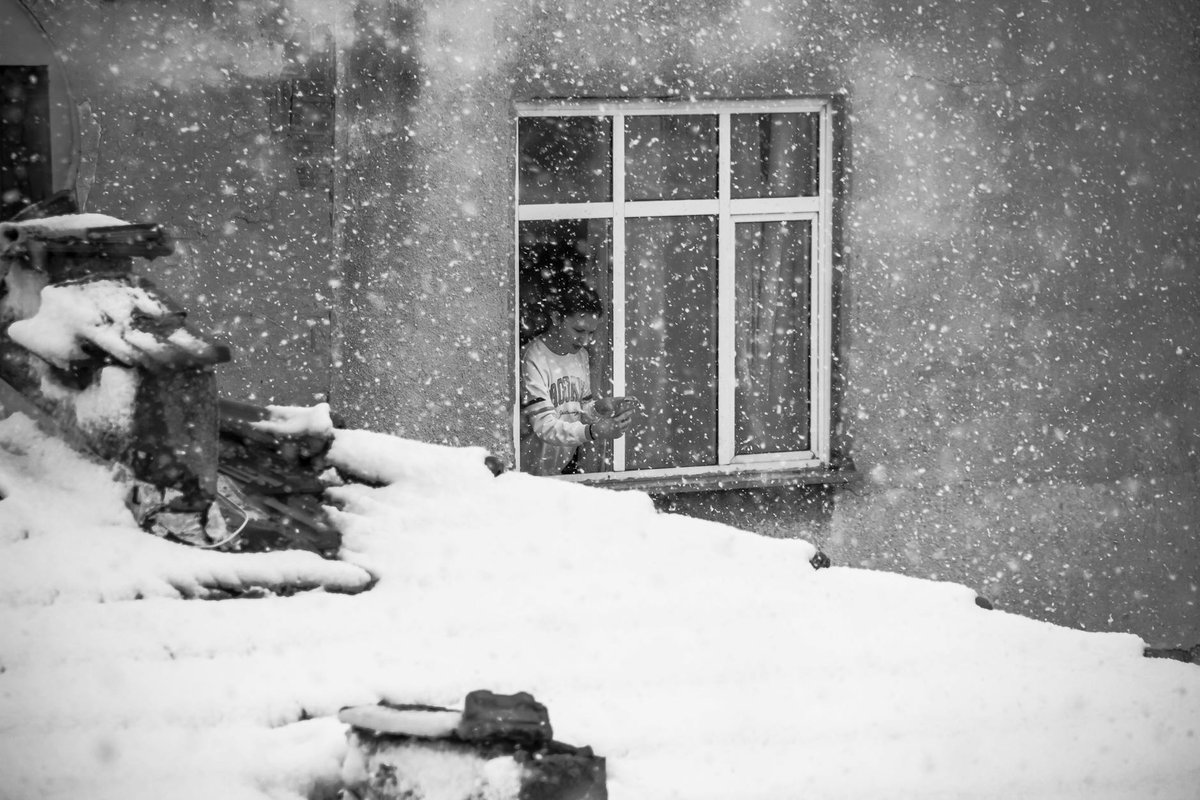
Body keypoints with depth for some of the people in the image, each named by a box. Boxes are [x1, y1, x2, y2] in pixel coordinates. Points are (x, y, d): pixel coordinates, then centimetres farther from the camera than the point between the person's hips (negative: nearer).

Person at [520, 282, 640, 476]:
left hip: (570, 467, 7)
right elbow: (544, 427, -26)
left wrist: (601, 406, -8)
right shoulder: (532, 360, -20)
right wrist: (593, 431, -40)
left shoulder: (581, 355, 5)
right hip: (535, 473, -7)